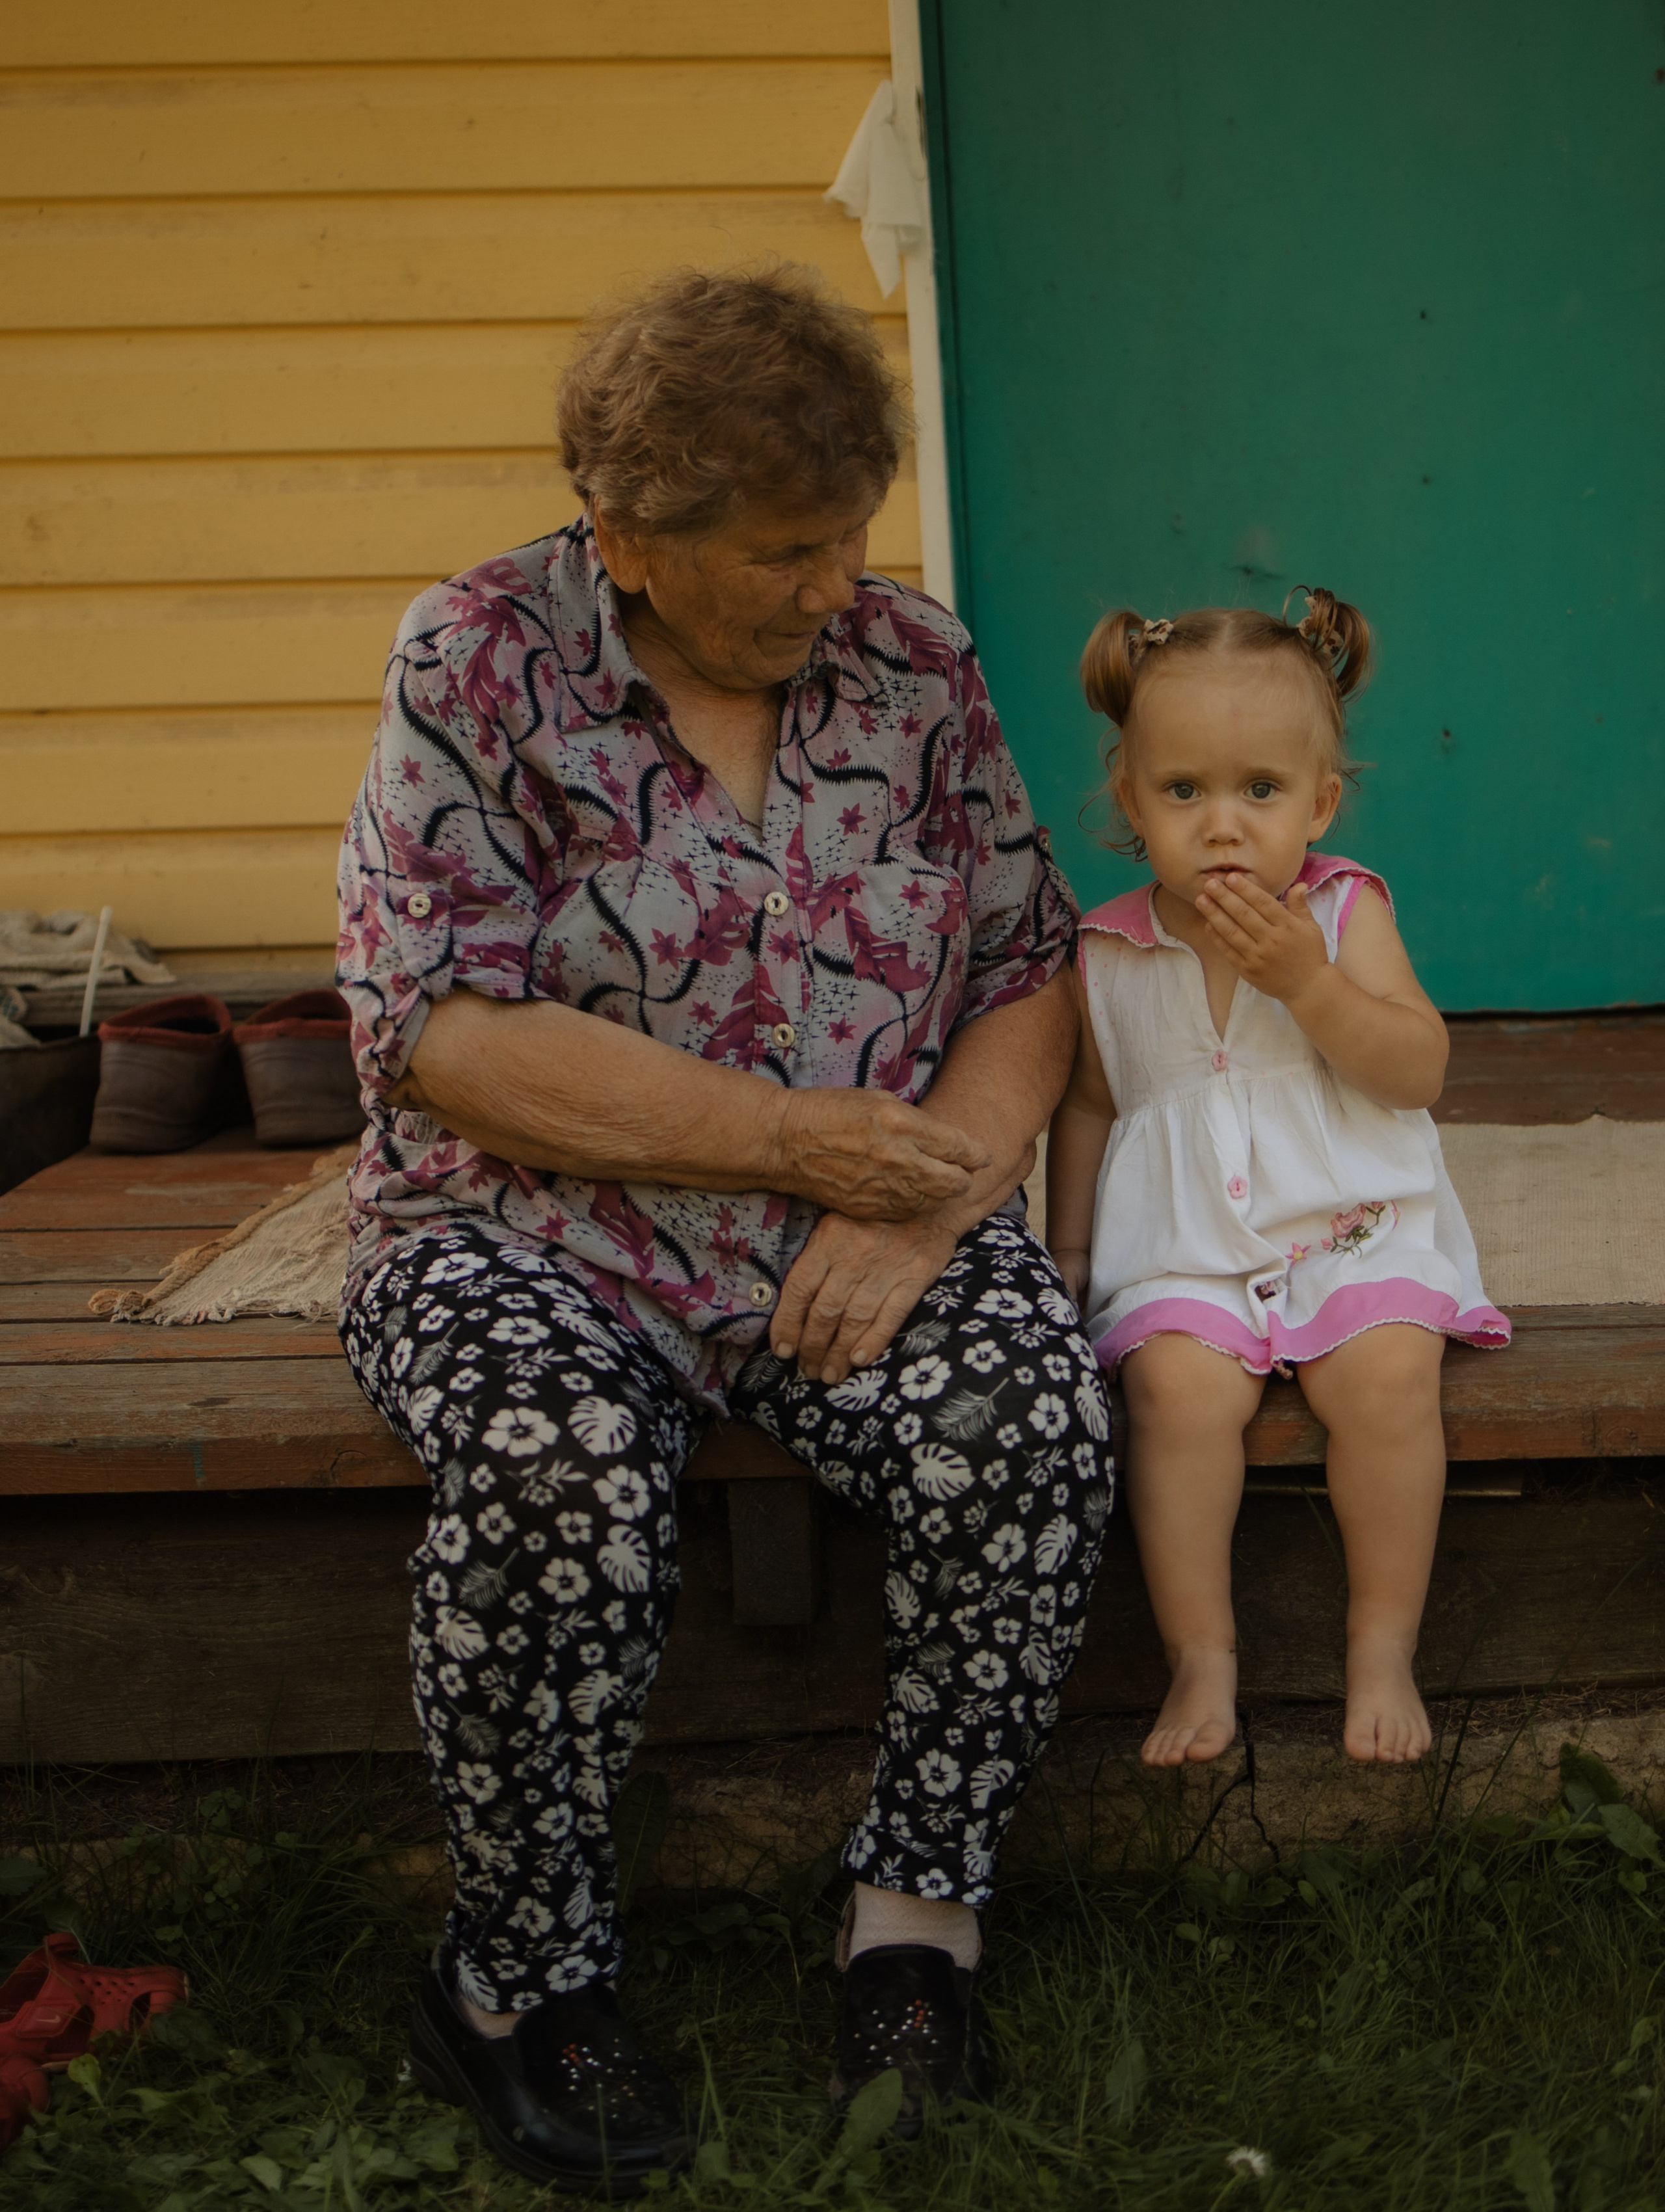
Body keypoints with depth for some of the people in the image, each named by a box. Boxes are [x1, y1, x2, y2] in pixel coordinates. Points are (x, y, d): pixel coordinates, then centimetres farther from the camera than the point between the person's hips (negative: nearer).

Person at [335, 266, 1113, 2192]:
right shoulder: (477, 665, -6)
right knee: (561, 1449, -35)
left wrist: (927, 1197, -13)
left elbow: (1029, 970, 7)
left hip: (867, 1230, 3)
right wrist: (788, 1133, -17)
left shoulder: (913, 663, 7)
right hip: (541, 1233, -3)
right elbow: (442, 1036, -14)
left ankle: (918, 1902, -7)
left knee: (1036, 1415, -27)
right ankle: (521, 1978, -12)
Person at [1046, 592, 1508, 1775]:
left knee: (1388, 1372, -26)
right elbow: (1089, 1103, 17)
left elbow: (1417, 1072, -8)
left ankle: (1384, 1649, -8)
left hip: (1350, 1221, 0)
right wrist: (1066, 1250, 11)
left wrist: (1306, 980, -21)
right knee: (1181, 1382, -27)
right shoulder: (1109, 956, 4)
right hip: (1183, 1243, 1)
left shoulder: (1348, 912, 0)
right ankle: (1203, 1659, -12)